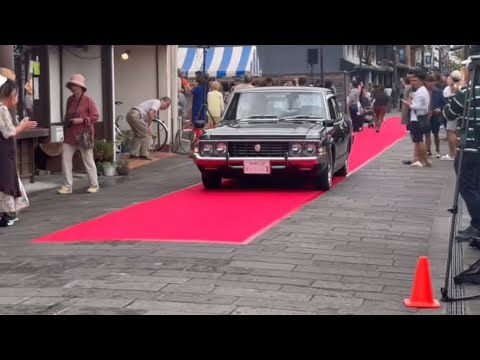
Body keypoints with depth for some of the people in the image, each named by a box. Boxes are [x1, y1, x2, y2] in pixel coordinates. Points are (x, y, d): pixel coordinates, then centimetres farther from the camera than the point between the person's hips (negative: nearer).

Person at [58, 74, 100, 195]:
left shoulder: (88, 100, -9)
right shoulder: (69, 100, 9)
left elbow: (95, 116, -10)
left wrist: (81, 120, -18)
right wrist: (66, 121, 6)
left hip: (83, 134, -6)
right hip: (70, 135, 6)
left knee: (88, 160, 3)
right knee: (65, 159, 0)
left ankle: (94, 185, 15)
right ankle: (67, 186, 7)